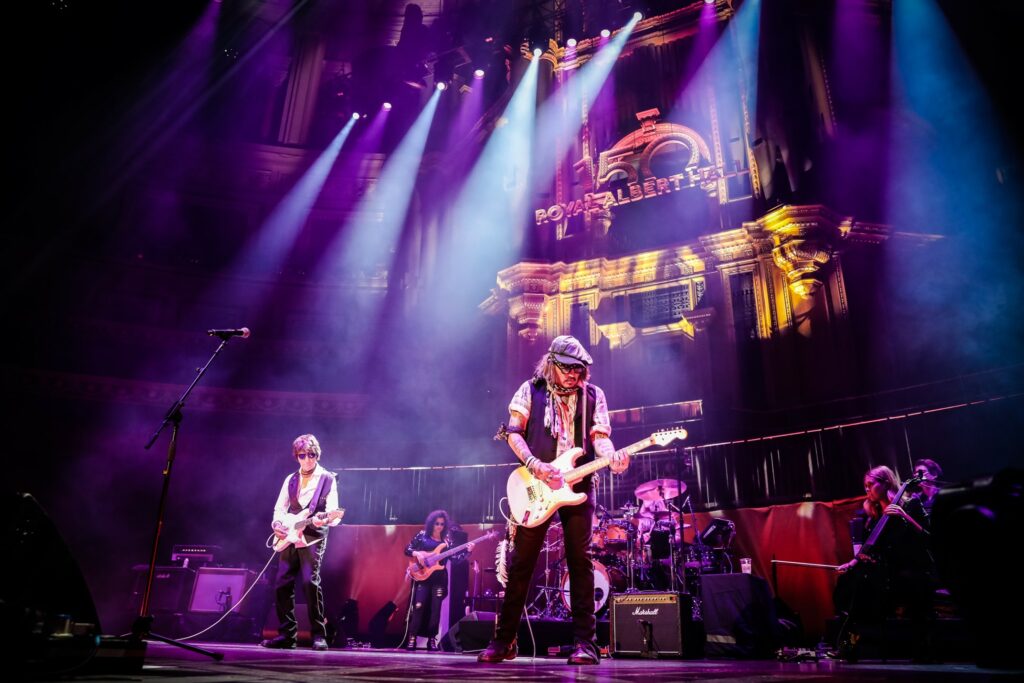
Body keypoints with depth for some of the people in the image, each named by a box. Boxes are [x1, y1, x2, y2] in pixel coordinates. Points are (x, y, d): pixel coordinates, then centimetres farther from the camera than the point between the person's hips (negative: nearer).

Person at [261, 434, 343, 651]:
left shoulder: (328, 480, -1)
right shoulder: (290, 479, 13)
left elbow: (333, 513, -6)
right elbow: (279, 508, 18)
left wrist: (325, 519, -27)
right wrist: (277, 524, -2)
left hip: (313, 538, -5)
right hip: (289, 539, 5)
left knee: (311, 582, -15)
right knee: (282, 584, 3)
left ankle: (319, 635, -7)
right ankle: (287, 634, 15)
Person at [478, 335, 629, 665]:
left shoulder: (594, 395, 8)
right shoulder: (531, 390, 4)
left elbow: (599, 436, 0)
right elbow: (514, 432, -1)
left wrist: (612, 456, -23)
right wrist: (536, 466, -16)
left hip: (578, 486, 1)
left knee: (580, 562, 1)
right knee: (520, 562, 3)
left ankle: (585, 642, 7)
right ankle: (504, 640, 13)